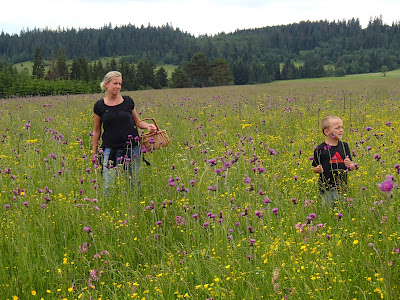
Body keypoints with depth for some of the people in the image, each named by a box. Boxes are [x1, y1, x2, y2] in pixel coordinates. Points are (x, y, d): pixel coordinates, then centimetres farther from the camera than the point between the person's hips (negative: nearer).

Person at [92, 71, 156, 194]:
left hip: (131, 147, 1)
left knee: (133, 180, 2)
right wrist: (94, 153, 9)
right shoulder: (100, 106, 2)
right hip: (110, 149, -1)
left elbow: (137, 122, 15)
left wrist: (148, 126, -6)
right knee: (109, 184, -6)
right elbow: (96, 131, 10)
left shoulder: (128, 101, 4)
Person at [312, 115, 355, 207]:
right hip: (327, 188, -3)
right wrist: (317, 169, -18)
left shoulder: (344, 146, 7)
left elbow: (352, 166, 11)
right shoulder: (320, 149, -4)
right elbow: (314, 168, 4)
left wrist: (350, 164, -11)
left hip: (342, 187, 3)